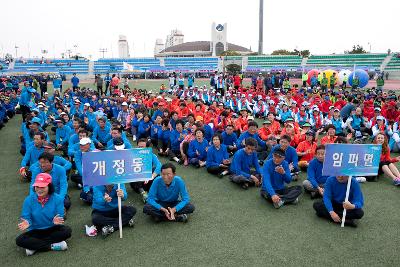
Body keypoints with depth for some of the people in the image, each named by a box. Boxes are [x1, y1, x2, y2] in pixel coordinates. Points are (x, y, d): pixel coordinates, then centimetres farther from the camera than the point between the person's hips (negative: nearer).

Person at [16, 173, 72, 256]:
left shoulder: (58, 199, -14)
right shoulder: (29, 200, -9)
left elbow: (60, 218, -13)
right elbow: (26, 217, -8)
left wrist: (56, 221, -37)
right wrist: (26, 223, -32)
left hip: (52, 229, -1)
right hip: (35, 231, 1)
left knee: (67, 231, -30)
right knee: (20, 240, -26)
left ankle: (34, 246, -19)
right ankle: (52, 246, -22)